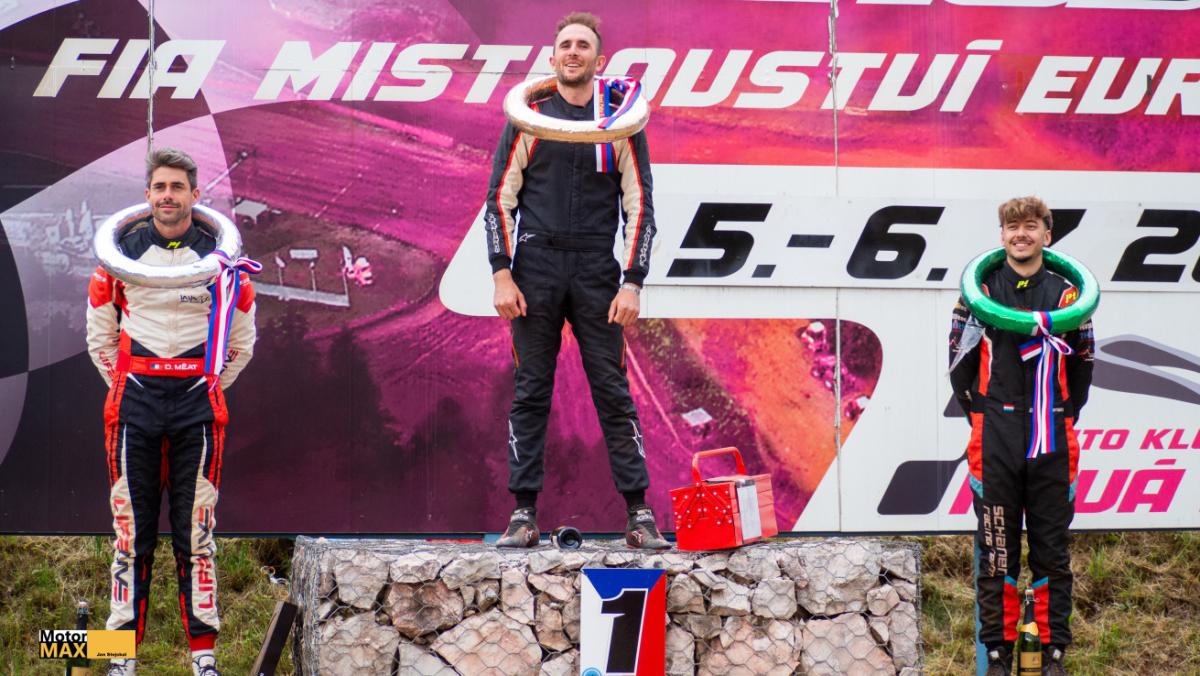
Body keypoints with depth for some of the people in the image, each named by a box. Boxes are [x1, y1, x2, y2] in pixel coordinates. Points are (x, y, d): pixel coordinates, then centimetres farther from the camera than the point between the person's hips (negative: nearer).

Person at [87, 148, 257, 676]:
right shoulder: (120, 254, 4)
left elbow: (241, 341, 14)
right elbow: (99, 336, 14)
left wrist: (208, 388, 9)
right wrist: (126, 388, 8)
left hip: (197, 402, 0)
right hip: (134, 401, 0)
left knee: (196, 531, 1)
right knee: (131, 529, 1)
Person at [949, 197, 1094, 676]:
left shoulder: (1066, 294, 6)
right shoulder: (981, 291, 4)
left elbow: (1082, 366, 15)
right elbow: (960, 364, 9)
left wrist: (1063, 418, 10)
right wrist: (982, 418, 5)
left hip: (1053, 448, 1)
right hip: (995, 446, -1)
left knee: (1052, 551, 3)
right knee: (996, 551, 0)